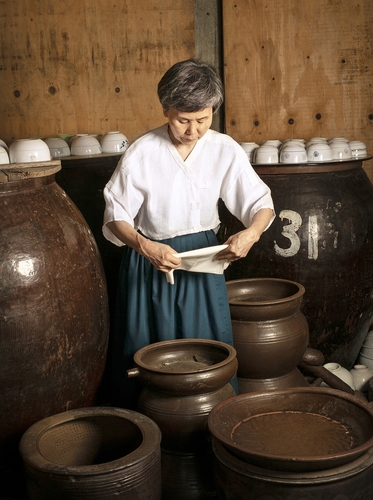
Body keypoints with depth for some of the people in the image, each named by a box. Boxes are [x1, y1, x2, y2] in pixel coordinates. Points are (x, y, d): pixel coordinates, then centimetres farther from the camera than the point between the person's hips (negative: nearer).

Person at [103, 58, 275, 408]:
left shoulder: (225, 150, -8)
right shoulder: (141, 153, -13)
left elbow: (261, 203, -4)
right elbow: (116, 215, -9)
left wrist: (250, 234, -26)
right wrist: (144, 246, -28)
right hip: (150, 261, -1)